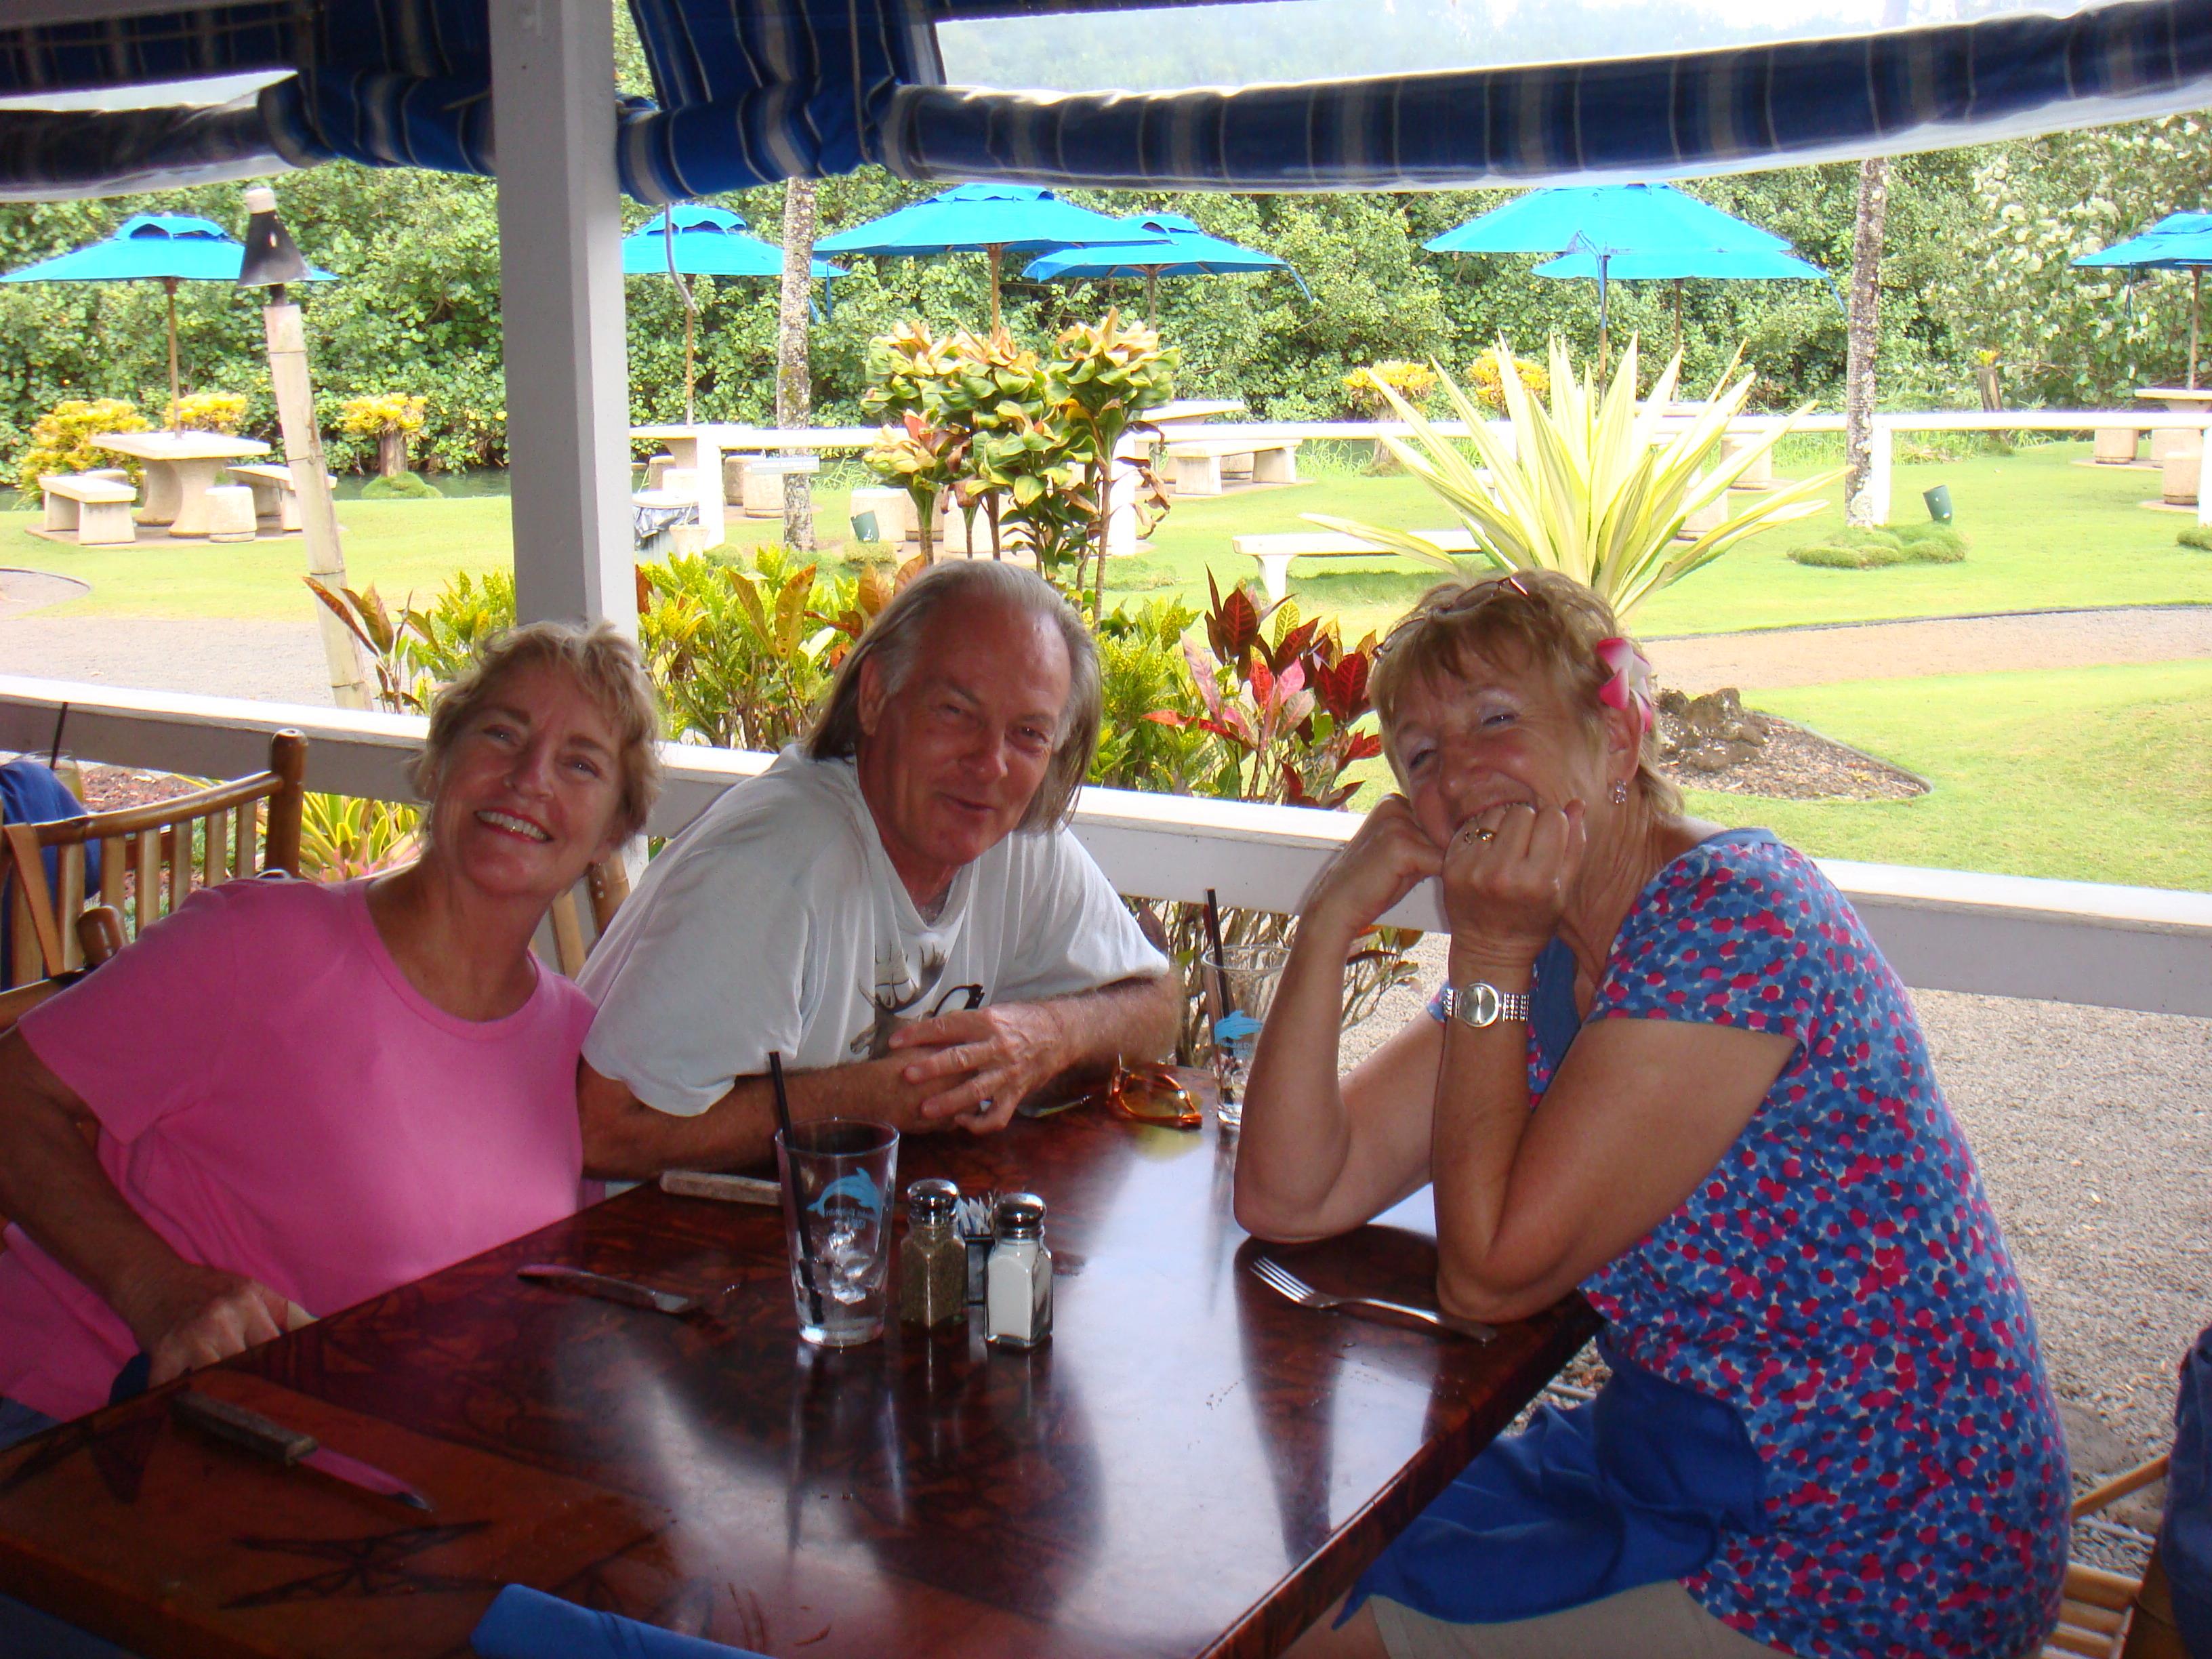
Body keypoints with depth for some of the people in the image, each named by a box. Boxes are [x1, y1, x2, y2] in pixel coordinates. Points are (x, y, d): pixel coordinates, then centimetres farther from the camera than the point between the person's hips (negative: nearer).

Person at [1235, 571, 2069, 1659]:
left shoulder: (1730, 918, -23)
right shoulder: (1539, 956, 4)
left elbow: (1489, 1275, -22)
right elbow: (1289, 1199, -1)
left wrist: (1489, 954, -18)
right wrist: (1332, 921, -11)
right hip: (1693, 1465, 8)